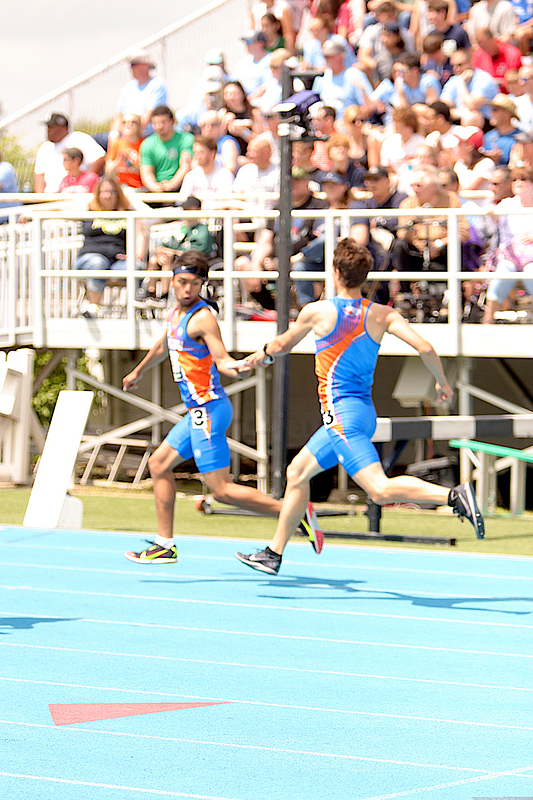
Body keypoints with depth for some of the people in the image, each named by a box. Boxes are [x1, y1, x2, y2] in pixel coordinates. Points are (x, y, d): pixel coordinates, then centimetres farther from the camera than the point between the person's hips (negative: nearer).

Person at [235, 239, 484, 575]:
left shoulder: (317, 312, -6)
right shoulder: (382, 314, 2)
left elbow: (282, 346, 12)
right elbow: (425, 348, -7)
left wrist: (263, 352, 35)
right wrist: (442, 383, 11)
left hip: (342, 414, -8)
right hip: (365, 411, 8)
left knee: (381, 490, -19)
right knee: (298, 472, 20)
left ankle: (454, 495, -37)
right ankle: (274, 554, 27)